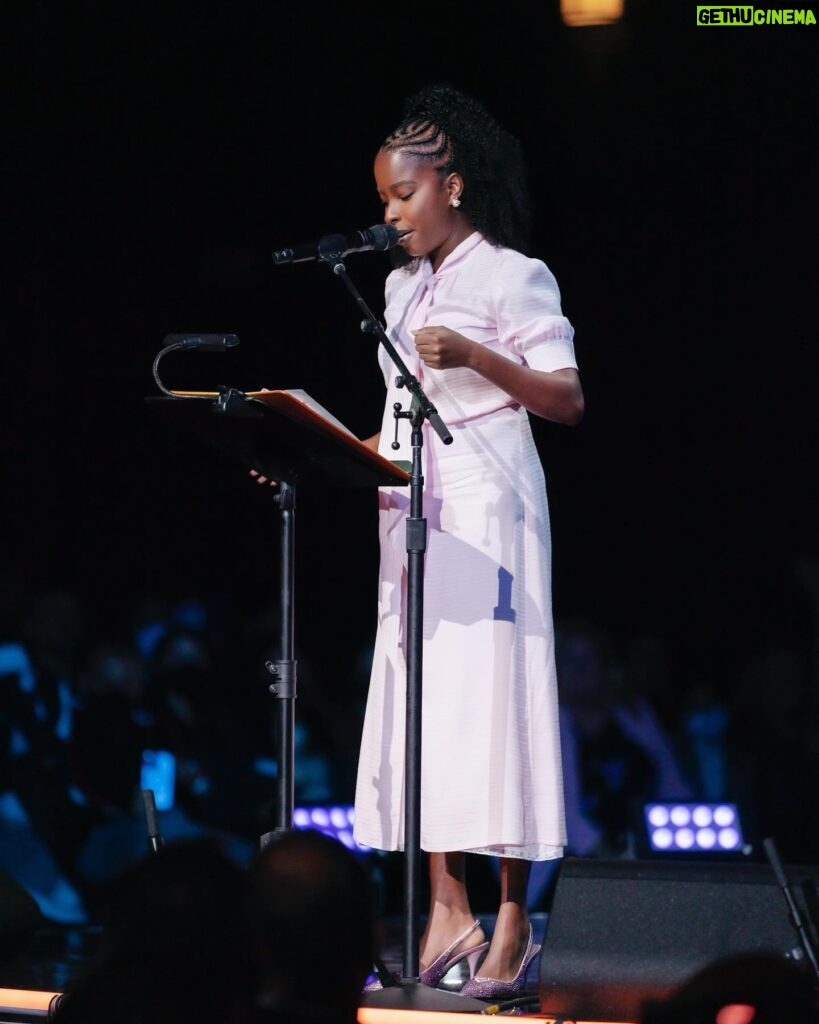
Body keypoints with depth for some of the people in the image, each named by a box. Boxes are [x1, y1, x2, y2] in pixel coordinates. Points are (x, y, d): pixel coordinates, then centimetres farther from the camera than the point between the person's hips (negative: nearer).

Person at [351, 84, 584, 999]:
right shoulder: (402, 286, 16)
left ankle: (513, 925, -6)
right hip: (414, 507, 7)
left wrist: (476, 357, -22)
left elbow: (567, 401, -10)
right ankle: (447, 914, 4)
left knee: (488, 694, -9)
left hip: (486, 505, -7)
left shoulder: (513, 276, -5)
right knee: (417, 699, 2)